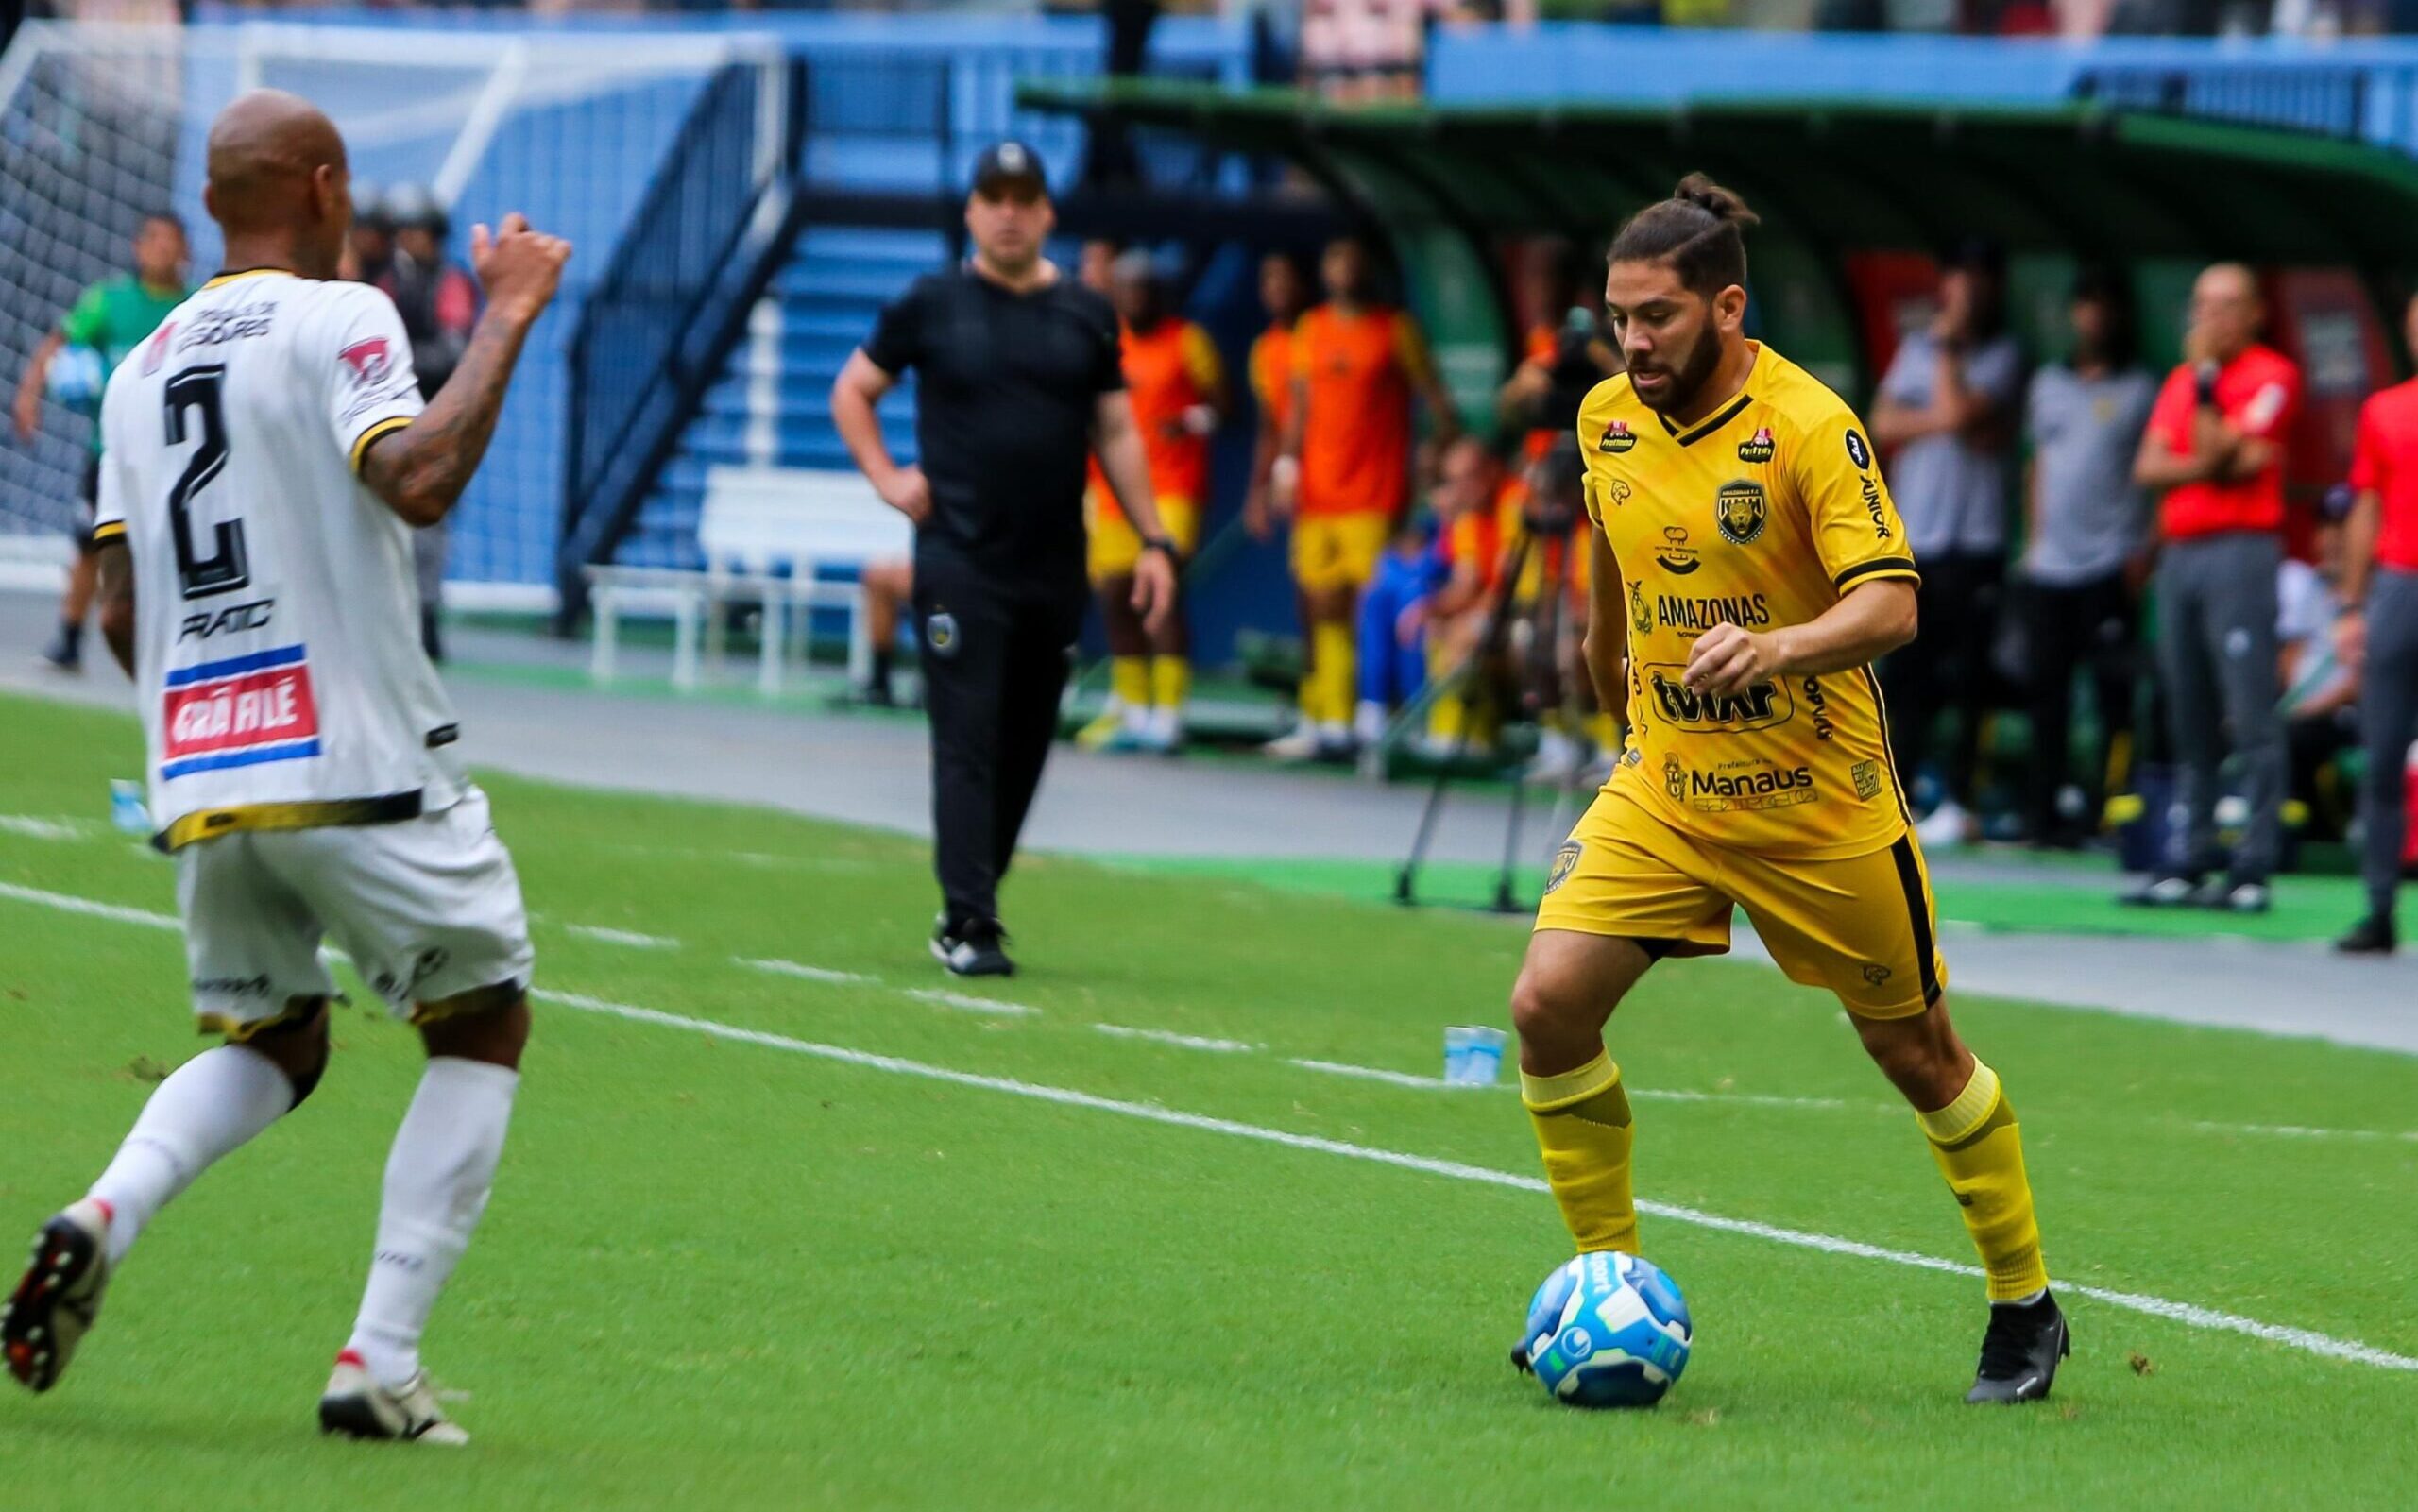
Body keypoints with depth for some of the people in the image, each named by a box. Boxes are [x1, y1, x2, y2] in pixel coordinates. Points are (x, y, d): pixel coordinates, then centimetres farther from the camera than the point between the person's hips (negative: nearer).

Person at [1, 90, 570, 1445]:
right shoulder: (337, 319, -6)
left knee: (272, 1042, 22)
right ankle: (381, 1361, -2)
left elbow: (119, 615, 14)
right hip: (362, 763, -6)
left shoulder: (142, 368, 14)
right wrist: (507, 322, -15)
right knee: (484, 1024, 9)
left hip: (198, 775, 6)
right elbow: (417, 479, -24)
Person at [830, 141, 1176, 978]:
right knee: (968, 744, -9)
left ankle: (969, 908, 19)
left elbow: (1116, 432, 13)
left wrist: (1154, 541, 7)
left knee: (1023, 747, 7)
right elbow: (852, 390, 13)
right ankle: (970, 924, -11)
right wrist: (886, 477, -1)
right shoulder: (931, 305, 3)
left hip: (1054, 568, 3)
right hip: (961, 562, -3)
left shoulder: (1086, 315, 9)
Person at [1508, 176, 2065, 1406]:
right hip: (1664, 787, 5)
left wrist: (1774, 648, -46)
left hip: (1817, 799, -5)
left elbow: (1889, 606, -28)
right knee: (1548, 1006, -13)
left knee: (1915, 1051, 8)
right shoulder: (1609, 420, 0)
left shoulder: (1812, 429, -19)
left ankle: (2024, 1307, 27)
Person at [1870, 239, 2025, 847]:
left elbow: (1958, 411, -15)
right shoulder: (1915, 349, 15)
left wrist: (1947, 346, -4)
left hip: (1973, 540, -5)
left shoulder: (2002, 356, -1)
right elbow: (1882, 424, 7)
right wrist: (1936, 420, -9)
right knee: (1904, 674, 7)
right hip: (1914, 538, 5)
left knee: (1967, 677, -5)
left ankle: (1957, 801, -2)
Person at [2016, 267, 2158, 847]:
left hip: (2110, 565, -5)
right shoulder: (2048, 384, 17)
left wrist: (2149, 548, -10)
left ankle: (2104, 812, -5)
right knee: (2047, 689, 6)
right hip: (2048, 564, 5)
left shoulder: (2142, 391, 3)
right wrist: (2032, 537, 15)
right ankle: (2041, 812, 10)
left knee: (2113, 692, -7)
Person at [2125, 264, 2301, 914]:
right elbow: (2148, 468, 7)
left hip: (2241, 550, -7)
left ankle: (2254, 868, -13)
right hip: (2178, 553, 7)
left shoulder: (2271, 376, -2)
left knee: (2251, 716, -10)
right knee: (2189, 720, 8)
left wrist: (2206, 378, -7)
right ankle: (2188, 861, 11)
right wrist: (2218, 464, -8)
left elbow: (2216, 451, -13)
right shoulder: (2183, 379, 18)